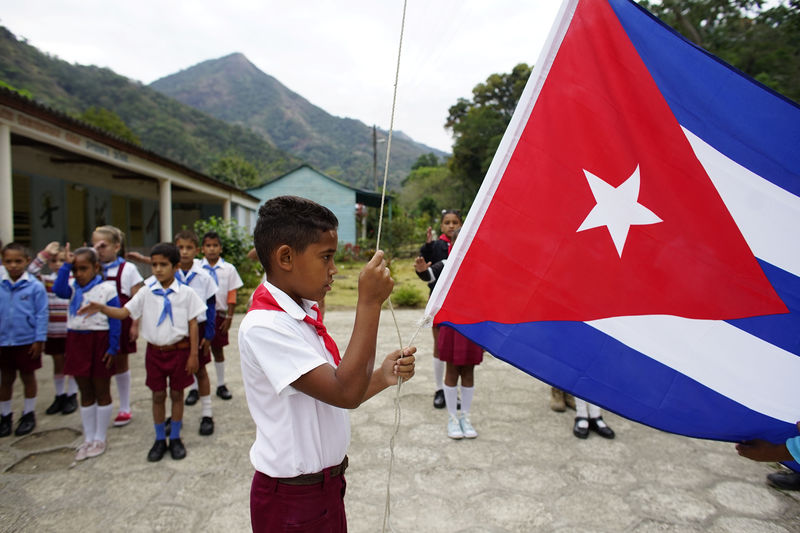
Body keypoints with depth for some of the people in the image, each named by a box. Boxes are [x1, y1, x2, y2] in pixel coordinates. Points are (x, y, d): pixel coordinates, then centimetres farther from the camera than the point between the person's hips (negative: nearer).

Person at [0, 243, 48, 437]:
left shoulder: (35, 286, -11)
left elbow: (41, 315, -9)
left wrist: (39, 340, -10)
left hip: (27, 342, -3)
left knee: (28, 377, 12)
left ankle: (29, 415, 27)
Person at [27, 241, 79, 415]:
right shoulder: (46, 281, 1)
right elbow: (31, 271, -11)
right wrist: (45, 253, -13)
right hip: (53, 331, 2)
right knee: (58, 363, 14)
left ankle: (72, 396, 21)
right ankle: (60, 396, 27)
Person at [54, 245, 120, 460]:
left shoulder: (107, 289, -10)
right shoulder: (73, 287, 4)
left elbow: (115, 321, -10)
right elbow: (58, 290, -20)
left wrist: (112, 348, -12)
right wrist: (66, 265, -18)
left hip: (99, 341, -5)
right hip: (77, 341, 5)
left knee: (102, 391, 8)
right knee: (85, 392, 15)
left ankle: (100, 439, 21)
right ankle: (88, 439, 27)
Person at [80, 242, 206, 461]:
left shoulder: (186, 293, -8)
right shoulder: (146, 293, -1)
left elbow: (193, 324, -6)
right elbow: (124, 312, -5)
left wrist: (193, 355, -7)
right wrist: (101, 308, -24)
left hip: (178, 350, -2)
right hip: (154, 351, 2)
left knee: (176, 394, 11)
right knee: (158, 395, 13)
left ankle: (175, 438, 29)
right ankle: (159, 439, 30)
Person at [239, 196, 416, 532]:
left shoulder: (304, 314, 4)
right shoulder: (263, 326, -24)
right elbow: (345, 394, -30)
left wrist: (382, 377, -7)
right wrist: (369, 303, -29)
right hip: (293, 500, -8)